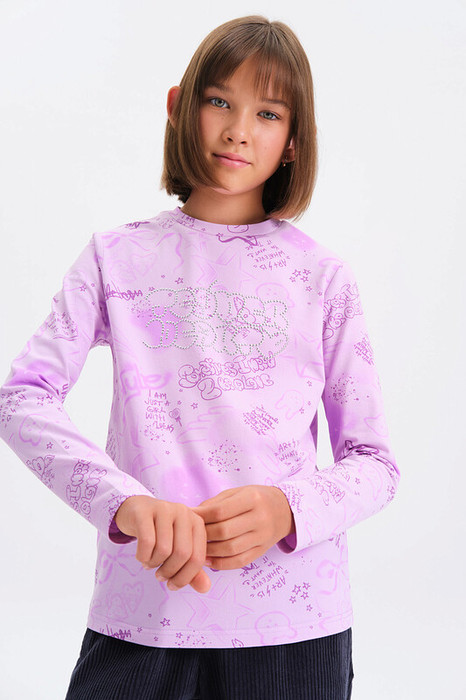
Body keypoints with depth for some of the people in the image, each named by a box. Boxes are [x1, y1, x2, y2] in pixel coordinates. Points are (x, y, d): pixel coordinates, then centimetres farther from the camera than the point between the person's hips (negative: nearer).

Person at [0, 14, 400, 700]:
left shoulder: (321, 275, 3)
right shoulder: (119, 256, 5)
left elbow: (375, 462, 3)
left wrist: (290, 510, -18)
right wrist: (122, 499, -24)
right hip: (139, 617, 0)